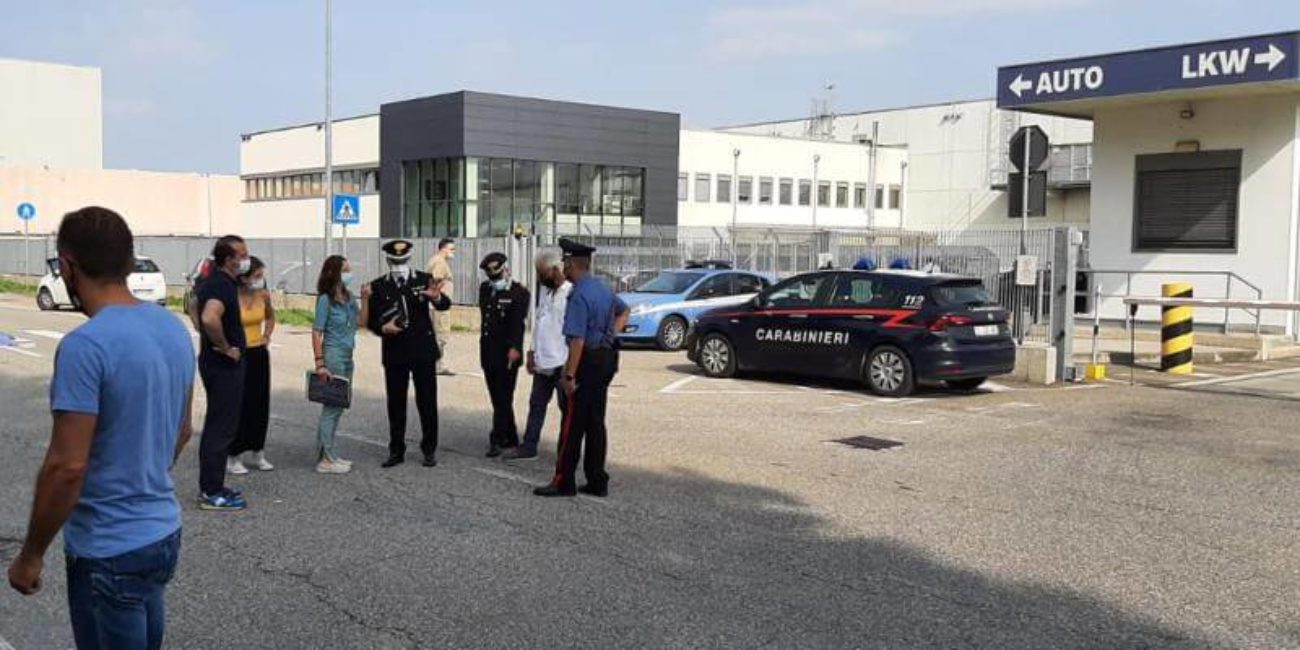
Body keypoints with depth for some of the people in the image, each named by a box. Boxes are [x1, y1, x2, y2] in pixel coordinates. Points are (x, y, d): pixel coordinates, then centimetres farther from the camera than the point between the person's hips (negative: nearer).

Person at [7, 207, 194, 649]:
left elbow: (67, 467, -22)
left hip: (108, 551, -7)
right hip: (164, 532, 7)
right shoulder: (174, 328, 2)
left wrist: (31, 556, -10)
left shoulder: (85, 346, -22)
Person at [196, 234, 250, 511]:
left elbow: (207, 317, 27)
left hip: (217, 364, 10)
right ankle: (212, 493, 1)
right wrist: (226, 348, -25)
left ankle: (211, 486, 25)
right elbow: (210, 318, -38)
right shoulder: (222, 285, -21)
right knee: (222, 428, -4)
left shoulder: (215, 281, 12)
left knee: (217, 426, 16)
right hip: (224, 366, -10)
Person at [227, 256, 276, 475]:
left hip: (259, 354, 6)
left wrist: (266, 336, 9)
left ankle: (258, 453, 22)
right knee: (238, 406, -1)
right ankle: (232, 457, 9)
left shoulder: (263, 295, 2)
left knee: (260, 404, 10)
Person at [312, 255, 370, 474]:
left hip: (347, 357, 8)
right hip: (333, 355, -8)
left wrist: (365, 299, -3)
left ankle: (328, 454, 22)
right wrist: (320, 363, -18)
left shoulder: (349, 297, 9)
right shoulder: (326, 300, -11)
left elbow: (361, 322, 6)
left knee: (337, 406, 13)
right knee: (332, 407, -4)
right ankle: (325, 460, 3)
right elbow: (317, 332, -13)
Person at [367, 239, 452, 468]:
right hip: (394, 353, 1)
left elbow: (445, 305, -11)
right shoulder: (378, 287, 4)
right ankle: (396, 451, 18)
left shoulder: (424, 280, 1)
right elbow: (370, 319, 6)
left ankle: (429, 449, 15)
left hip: (423, 351, -1)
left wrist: (436, 297, -34)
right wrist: (382, 328, -15)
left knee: (427, 402, 4)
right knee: (396, 404, 7)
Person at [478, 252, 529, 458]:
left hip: (507, 355, -7)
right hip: (488, 353, 7)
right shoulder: (485, 289, 13)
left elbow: (518, 324, -14)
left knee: (503, 399, -6)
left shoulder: (519, 293, -6)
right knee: (498, 399, 11)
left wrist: (514, 348, -25)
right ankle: (511, 438, 20)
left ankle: (497, 440, -6)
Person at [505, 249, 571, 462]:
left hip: (561, 362, -8)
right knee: (537, 405, 12)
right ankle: (528, 447, 19)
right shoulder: (543, 290, 12)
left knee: (567, 407, 5)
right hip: (542, 361, 8)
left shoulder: (570, 293, -15)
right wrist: (532, 352, 14)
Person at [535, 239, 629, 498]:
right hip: (607, 357, 9)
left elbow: (577, 340, -24)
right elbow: (623, 311, 31)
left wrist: (569, 376, -22)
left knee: (573, 423, -1)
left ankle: (563, 482, 5)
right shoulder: (602, 288, 11)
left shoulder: (579, 295, -18)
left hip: (589, 360, -9)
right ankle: (597, 482, 18)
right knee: (596, 422, 13)